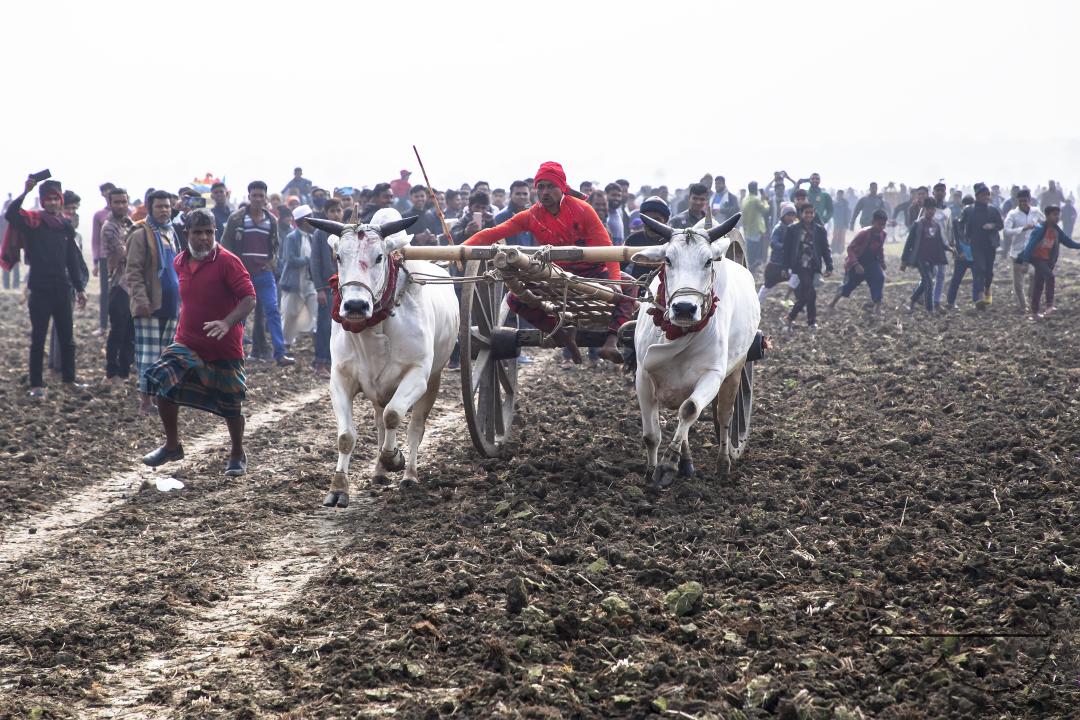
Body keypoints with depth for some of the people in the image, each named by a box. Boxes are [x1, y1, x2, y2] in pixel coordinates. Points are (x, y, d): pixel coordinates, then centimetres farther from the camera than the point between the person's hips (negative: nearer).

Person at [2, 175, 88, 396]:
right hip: (40, 290, -5)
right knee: (38, 339, 0)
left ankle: (69, 379, 23)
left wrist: (79, 288, 14)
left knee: (67, 338, 11)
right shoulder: (33, 221, -6)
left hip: (62, 289, 5)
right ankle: (36, 385, 5)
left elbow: (73, 260, 15)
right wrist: (25, 192, -33)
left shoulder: (66, 225, 9)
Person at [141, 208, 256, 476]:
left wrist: (227, 323, -34)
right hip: (187, 344, 4)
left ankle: (238, 455, 29)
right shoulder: (180, 263, 5)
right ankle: (172, 445, 5)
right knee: (163, 384, -14)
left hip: (225, 348, -4)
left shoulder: (227, 261, -14)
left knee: (231, 405, 5)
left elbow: (249, 298, -20)